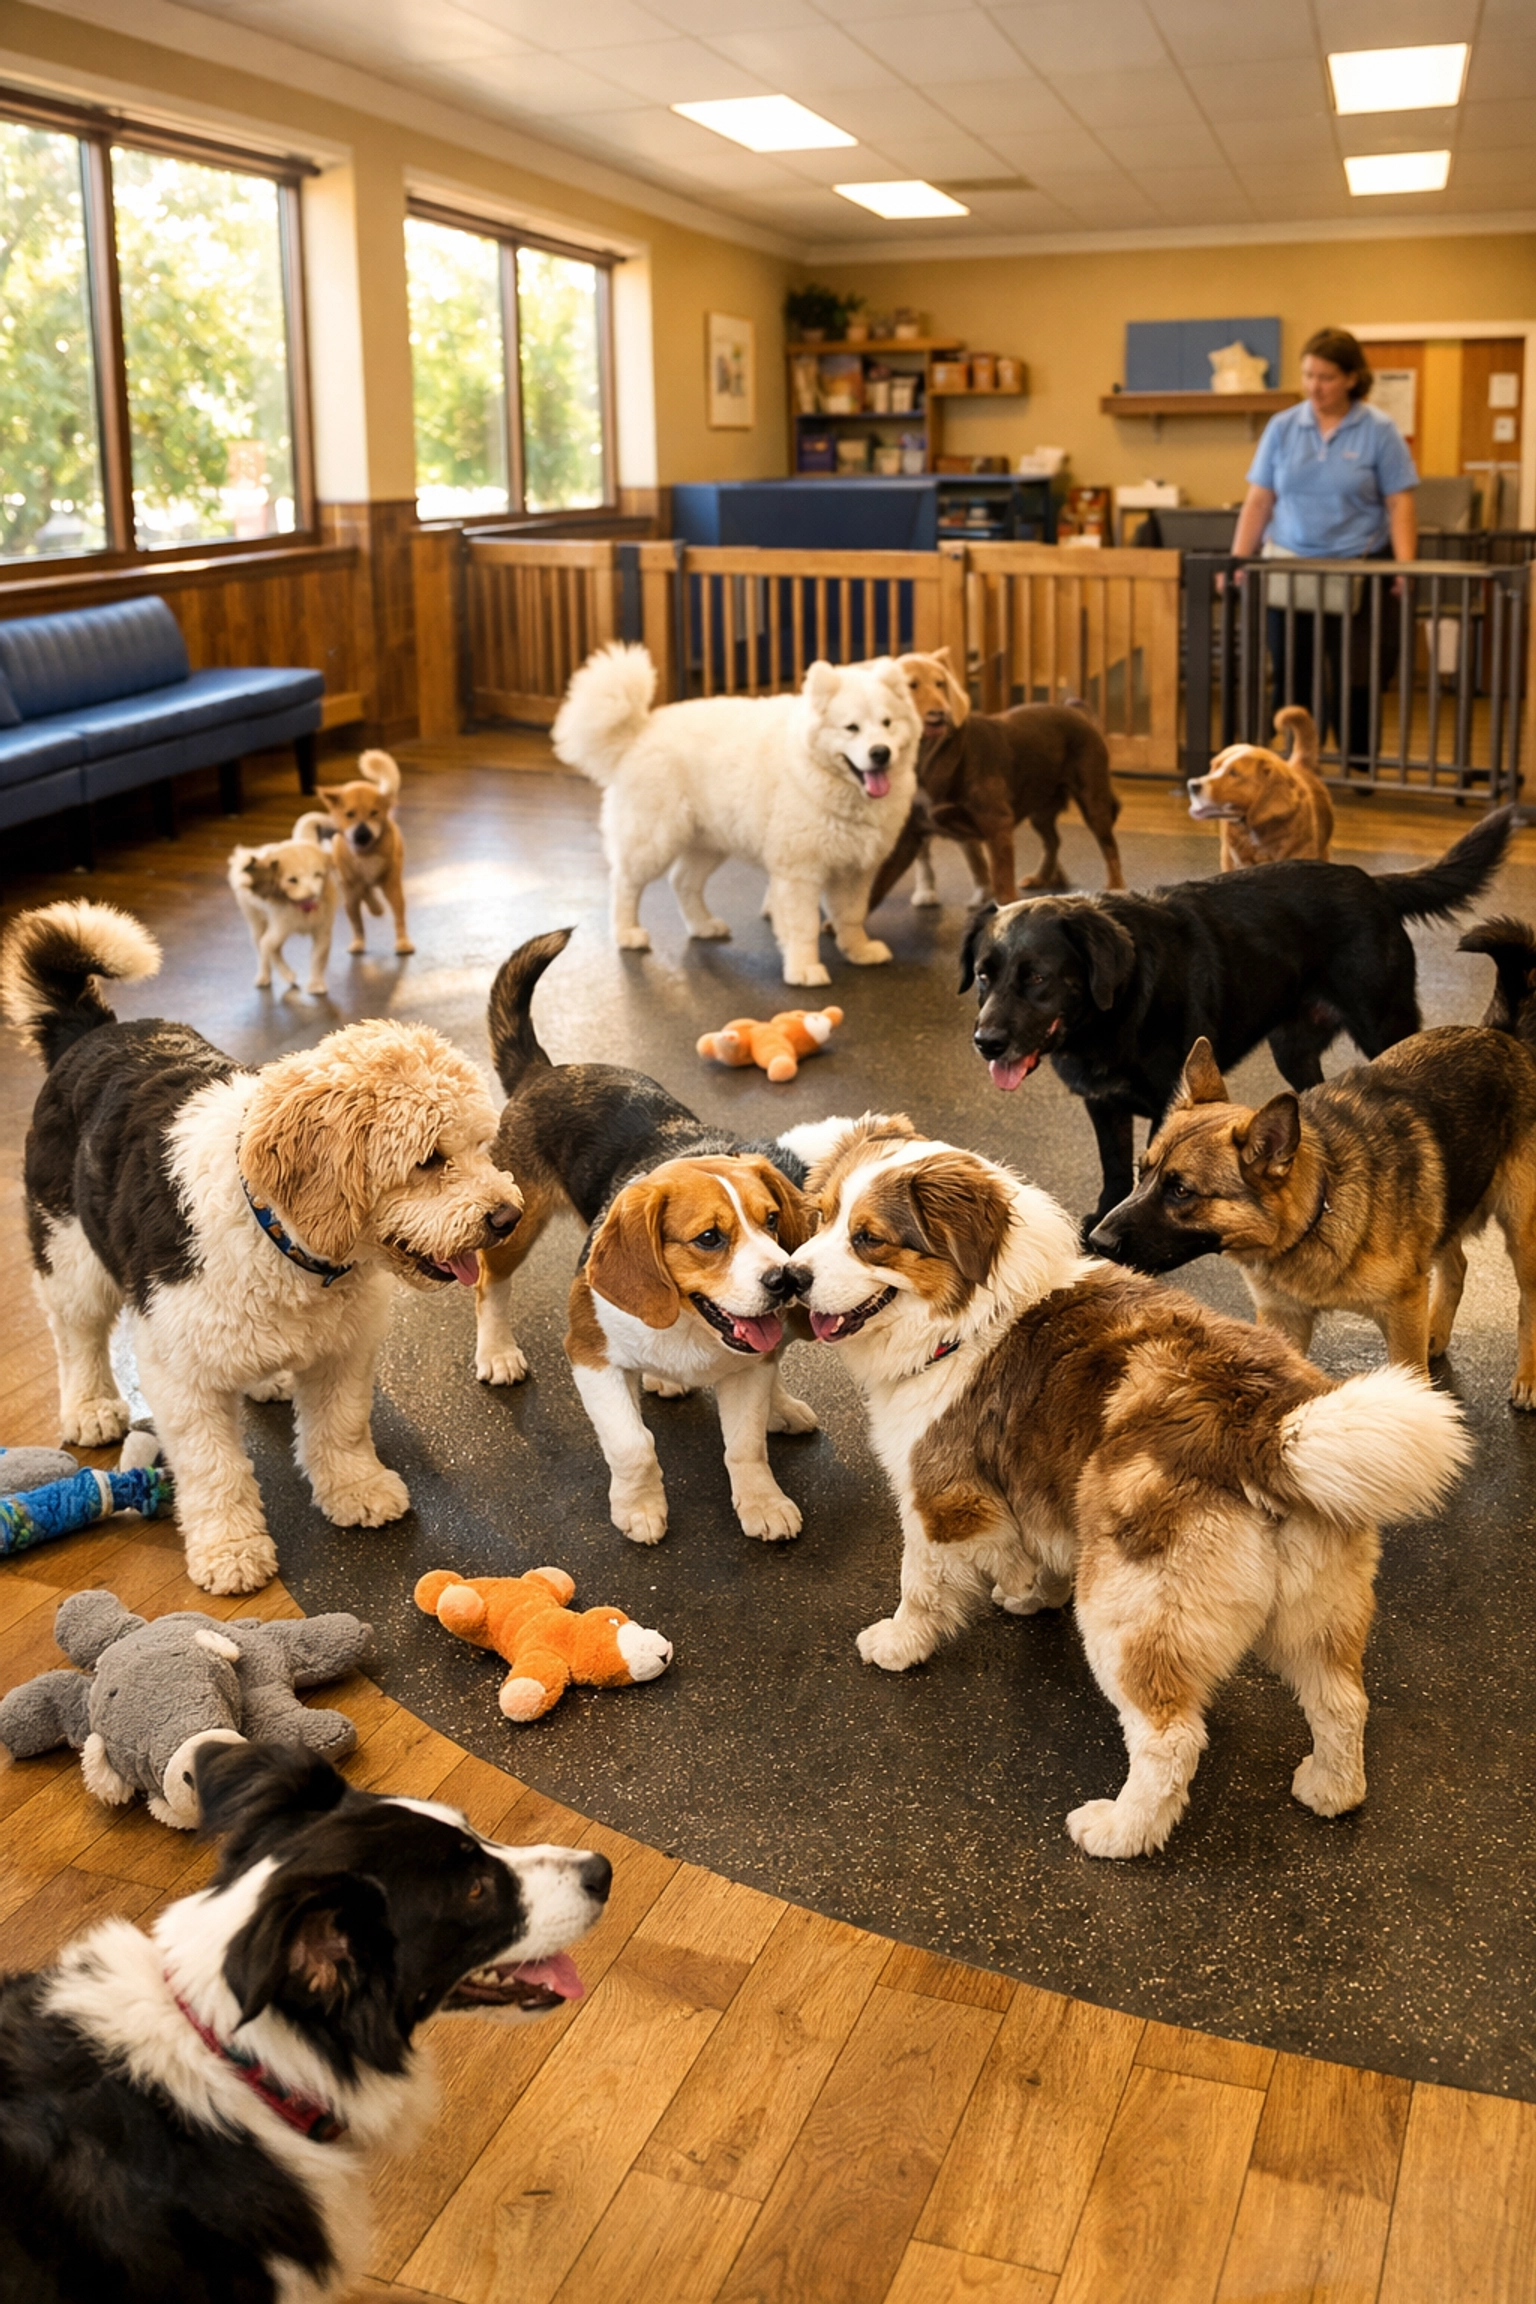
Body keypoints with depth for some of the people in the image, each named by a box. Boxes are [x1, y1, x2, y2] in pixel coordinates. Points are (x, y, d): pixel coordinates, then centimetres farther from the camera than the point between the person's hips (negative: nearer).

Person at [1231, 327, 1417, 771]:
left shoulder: (1379, 431, -2)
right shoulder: (1282, 428, 6)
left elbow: (1400, 505, -4)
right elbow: (1258, 502, 7)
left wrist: (1406, 569, -16)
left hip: (1355, 576, -2)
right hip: (1288, 572, 3)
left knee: (1352, 683, 1)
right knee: (1291, 680, 4)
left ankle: (1361, 771, 13)